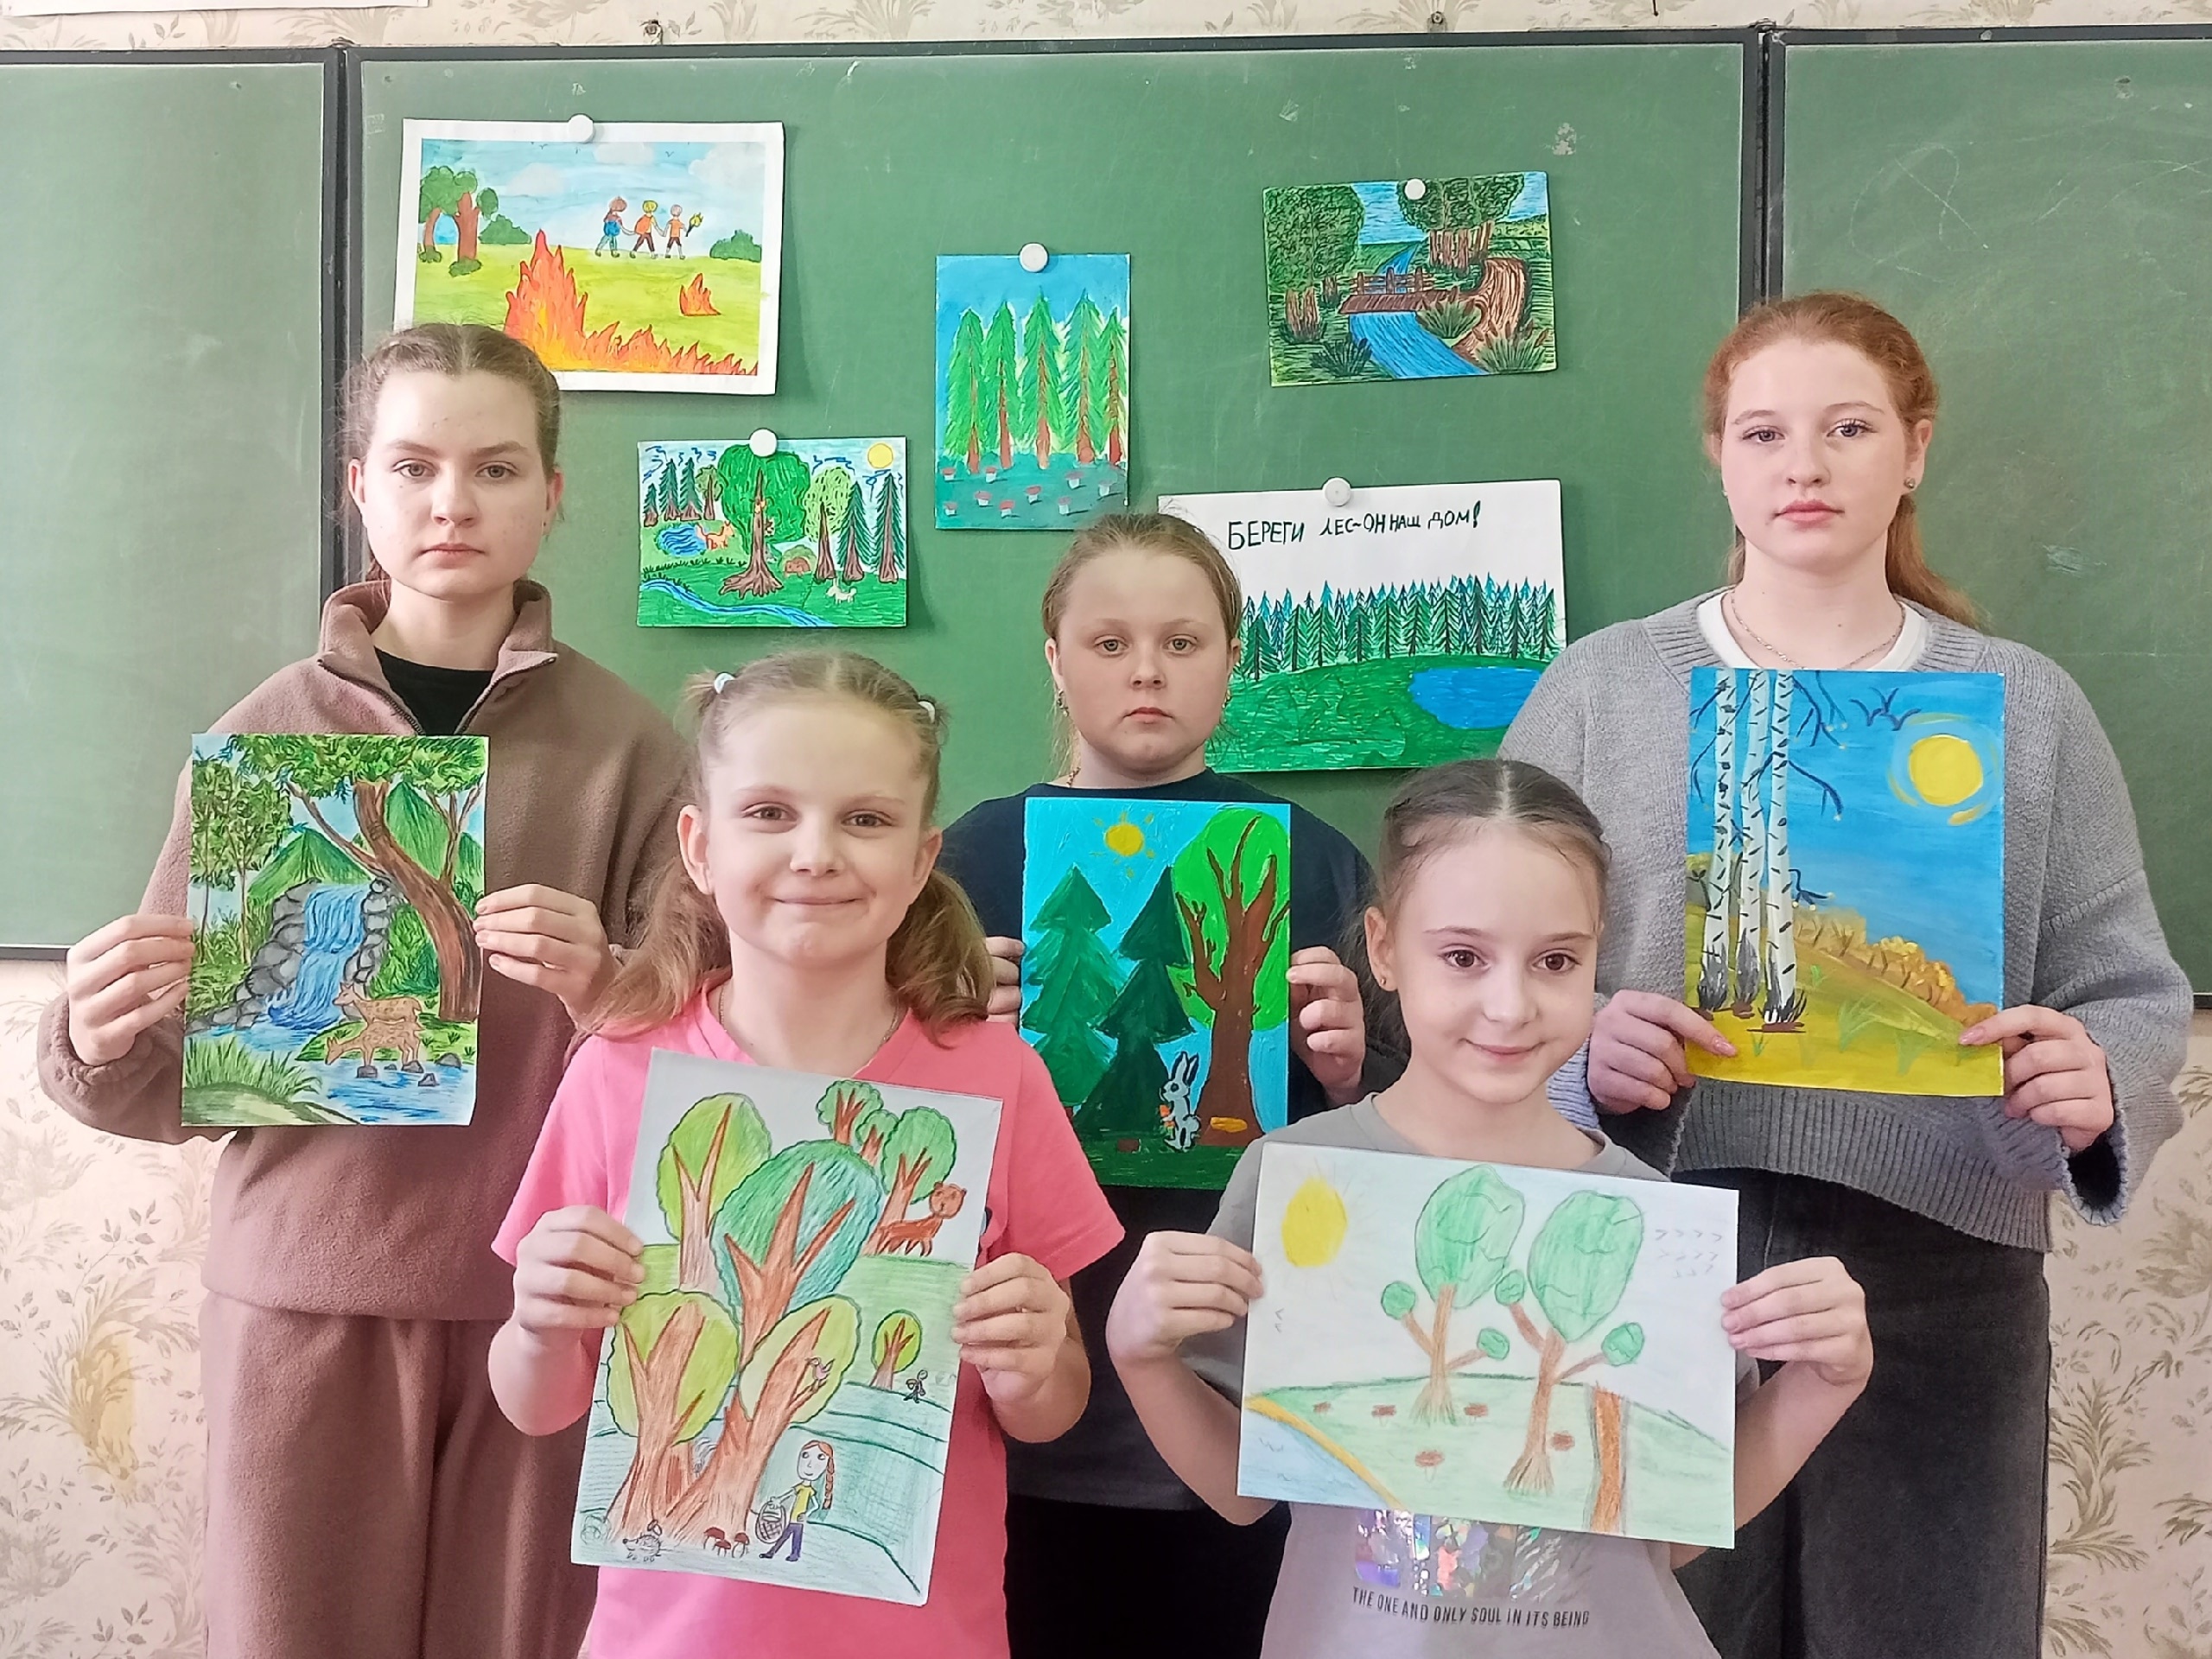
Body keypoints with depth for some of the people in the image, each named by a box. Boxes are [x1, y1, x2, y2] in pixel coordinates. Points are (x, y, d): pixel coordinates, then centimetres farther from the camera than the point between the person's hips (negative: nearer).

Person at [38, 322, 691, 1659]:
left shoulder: (626, 744, -2)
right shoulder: (269, 733, 2)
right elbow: (178, 1083, 5)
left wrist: (605, 994, -22)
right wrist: (103, 1048, -15)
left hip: (543, 1296, -1)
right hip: (303, 1290, 1)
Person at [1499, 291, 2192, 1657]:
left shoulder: (2028, 708, 7)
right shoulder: (1600, 688, 4)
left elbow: (2135, 993, 6)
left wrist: (2101, 1082, -16)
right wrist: (1583, 1049, -19)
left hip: (1942, 1281, 1)